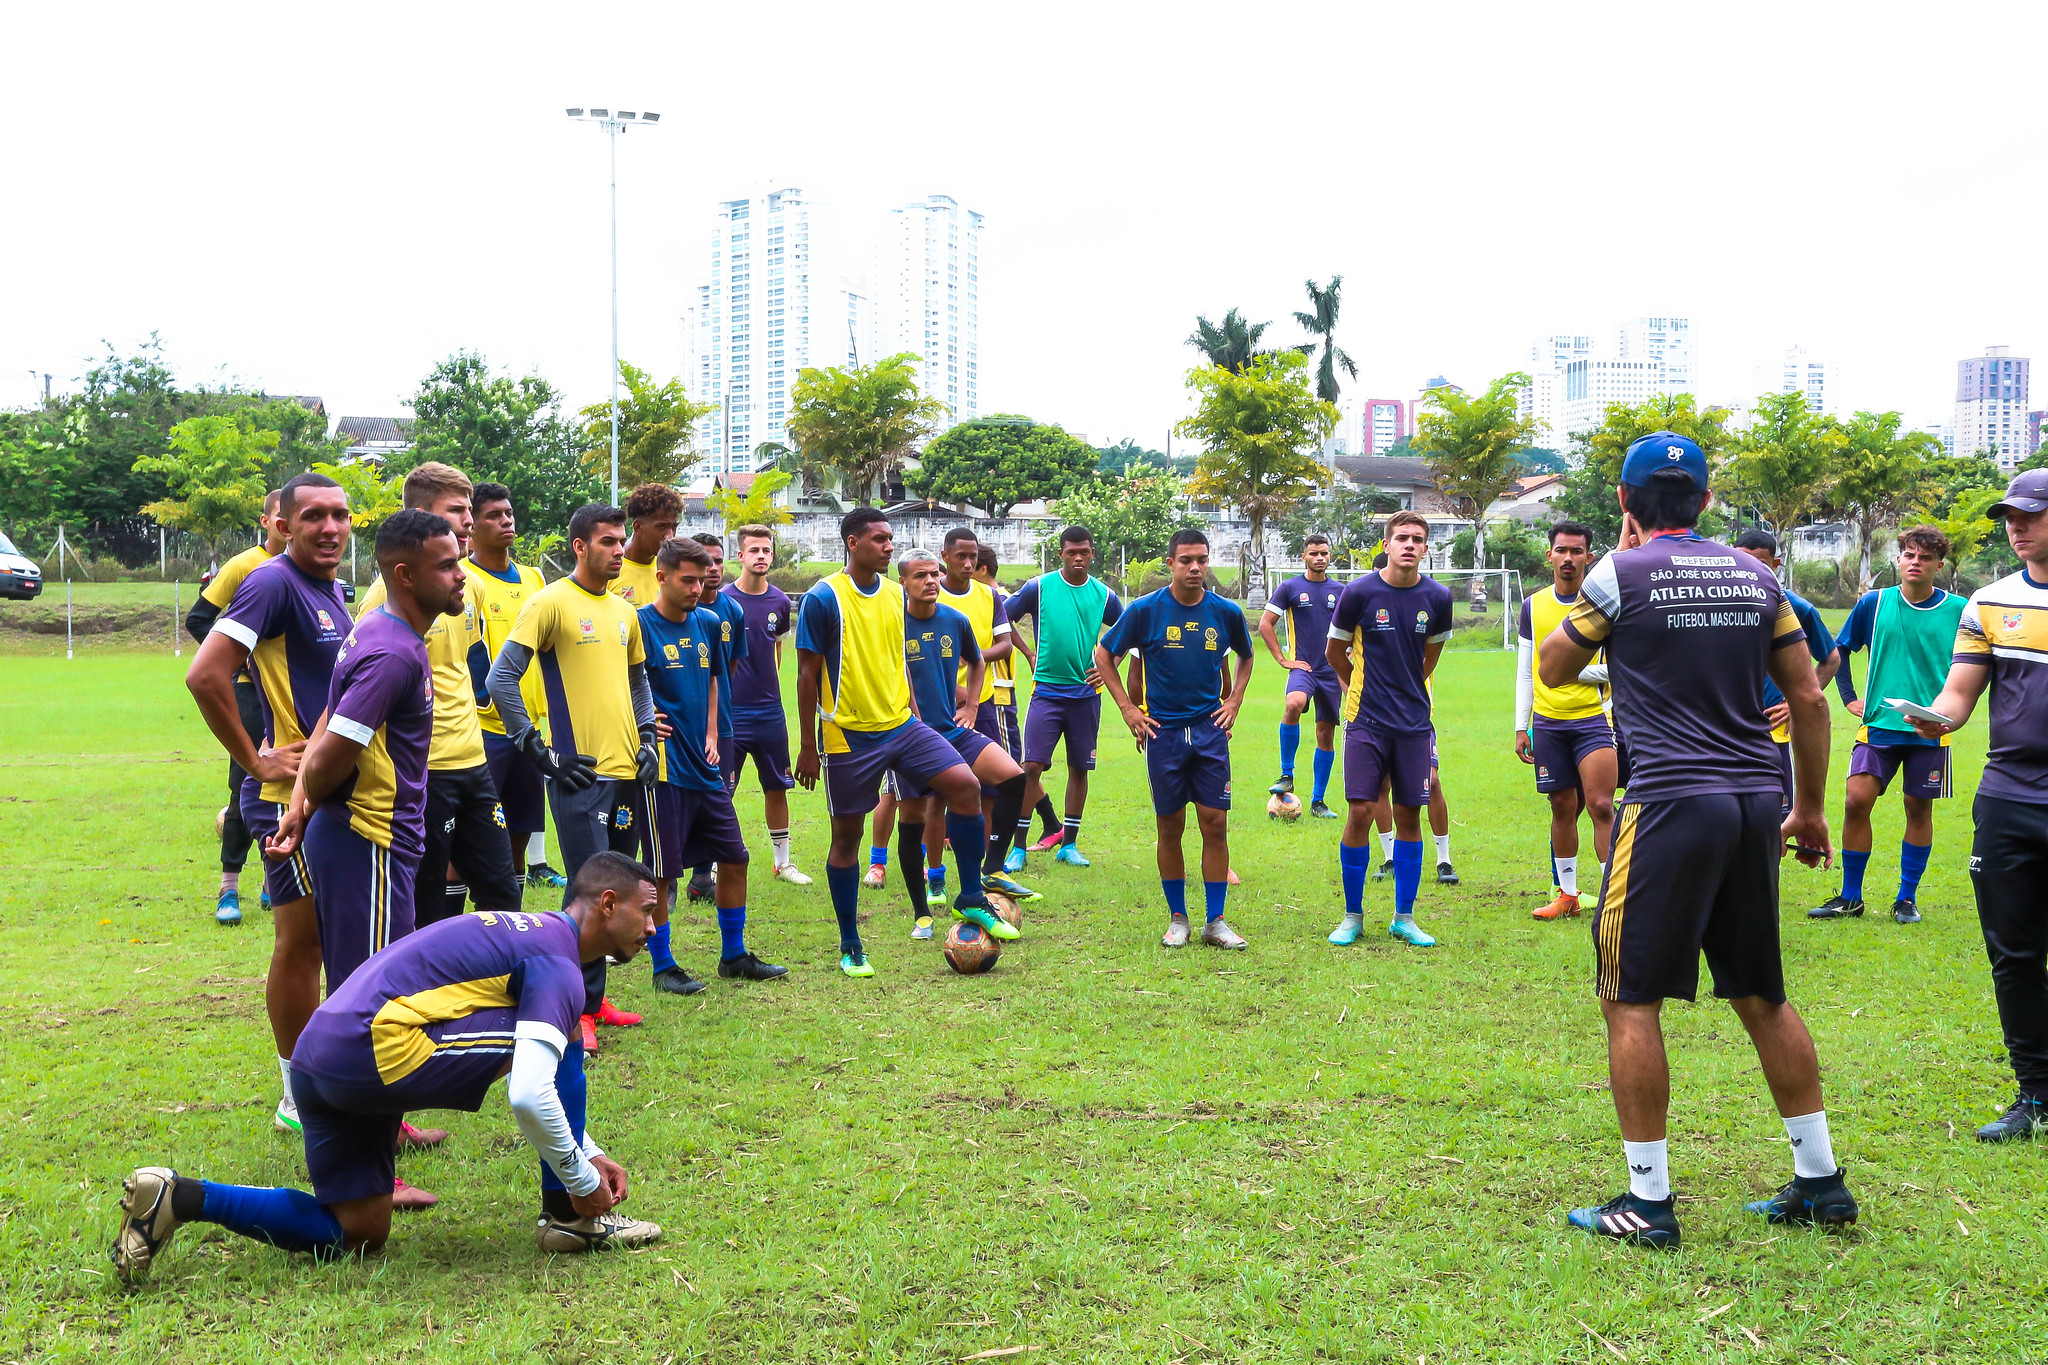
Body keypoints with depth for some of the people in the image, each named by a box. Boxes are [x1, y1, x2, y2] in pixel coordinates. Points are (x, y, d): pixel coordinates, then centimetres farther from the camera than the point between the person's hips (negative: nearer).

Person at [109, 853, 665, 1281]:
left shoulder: (525, 934, 23)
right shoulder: (558, 965, -9)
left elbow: (542, 1085, 35)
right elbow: (528, 1097, -22)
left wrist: (589, 1151, 29)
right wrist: (584, 1181, -7)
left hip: (316, 1059, 10)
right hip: (377, 1049, -10)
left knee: (357, 1235, 19)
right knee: (562, 1040, -5)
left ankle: (178, 1197, 11)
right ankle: (570, 1218, 3)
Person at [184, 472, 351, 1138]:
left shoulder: (331, 589, 12)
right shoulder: (273, 583, -16)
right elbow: (205, 675, -25)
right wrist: (254, 761, -18)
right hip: (290, 796, -9)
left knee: (321, 940, 16)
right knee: (300, 942, 0)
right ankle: (299, 1097, 11)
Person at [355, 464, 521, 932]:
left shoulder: (465, 582, 11)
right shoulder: (392, 591, -14)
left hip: (472, 762, 8)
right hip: (422, 769, -8)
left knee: (501, 892, 11)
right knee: (427, 910, 3)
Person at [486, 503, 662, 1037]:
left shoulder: (624, 611, 15)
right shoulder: (552, 602, -7)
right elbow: (501, 679, -11)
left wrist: (647, 738, 13)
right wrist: (538, 750, -12)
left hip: (628, 772, 7)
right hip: (579, 772, -7)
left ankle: (594, 997, 24)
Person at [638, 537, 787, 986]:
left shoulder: (707, 623, 10)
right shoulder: (639, 625, -10)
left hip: (705, 768, 7)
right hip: (664, 769, -7)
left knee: (734, 858, 11)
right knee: (661, 872, 0)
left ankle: (734, 956, 25)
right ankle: (663, 966, 15)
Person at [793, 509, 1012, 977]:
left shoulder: (895, 594, 8)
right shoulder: (824, 598, -10)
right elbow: (808, 674, -8)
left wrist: (912, 712, 15)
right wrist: (807, 746, -7)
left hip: (901, 725, 5)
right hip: (848, 736, -5)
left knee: (965, 785, -13)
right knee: (847, 836, 4)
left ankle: (971, 899, 2)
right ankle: (850, 946, 17)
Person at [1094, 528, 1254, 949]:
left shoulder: (1226, 612, 2)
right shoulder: (1146, 610, -5)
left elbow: (1246, 656, 22)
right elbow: (1104, 654, 5)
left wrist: (1234, 700, 10)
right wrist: (1127, 708, 0)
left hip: (1210, 730, 2)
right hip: (1163, 731, -1)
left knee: (1215, 823, -1)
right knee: (1170, 827, 4)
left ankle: (1215, 922, 8)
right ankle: (1177, 919, 16)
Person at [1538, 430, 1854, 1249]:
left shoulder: (1622, 575, -5)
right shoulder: (1754, 576, 10)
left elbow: (1553, 671, 8)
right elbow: (1808, 698, 11)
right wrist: (1810, 808, 21)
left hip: (1670, 805, -6)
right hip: (1755, 806, 6)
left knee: (1630, 1000, 2)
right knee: (1761, 997, 17)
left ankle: (1647, 1203, 3)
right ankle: (1820, 1181, 24)